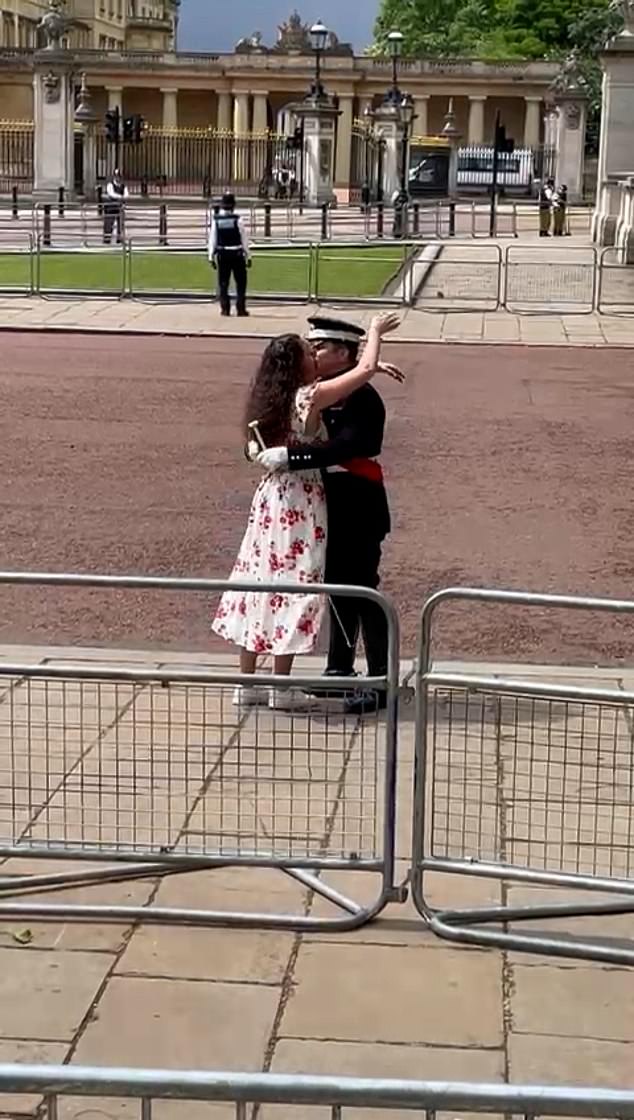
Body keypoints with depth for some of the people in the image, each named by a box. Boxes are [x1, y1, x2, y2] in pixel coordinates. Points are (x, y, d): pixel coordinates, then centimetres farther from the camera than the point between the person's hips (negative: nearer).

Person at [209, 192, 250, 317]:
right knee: (241, 282, 6)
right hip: (237, 254, -2)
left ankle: (225, 308, 4)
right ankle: (240, 308, 2)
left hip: (222, 255, 2)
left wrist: (211, 257, 6)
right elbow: (244, 240, -5)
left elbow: (212, 240, 0)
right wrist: (248, 256, 2)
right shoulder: (237, 220, -8)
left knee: (223, 283, 7)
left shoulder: (216, 220, -3)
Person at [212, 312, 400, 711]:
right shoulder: (310, 396, -14)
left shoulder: (274, 399, 10)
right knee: (293, 584, -1)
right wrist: (375, 332, -1)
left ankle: (248, 683, 16)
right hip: (301, 501, -8)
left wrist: (374, 366, 19)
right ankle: (282, 688, 4)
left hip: (272, 497, 8)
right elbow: (365, 370, -17)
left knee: (261, 580, 11)